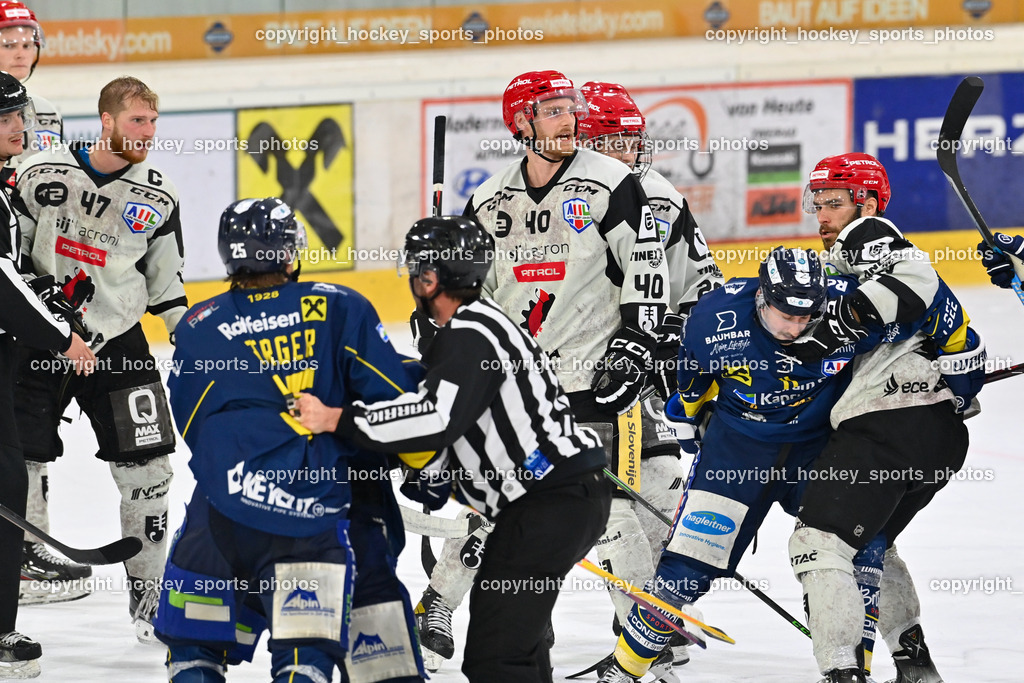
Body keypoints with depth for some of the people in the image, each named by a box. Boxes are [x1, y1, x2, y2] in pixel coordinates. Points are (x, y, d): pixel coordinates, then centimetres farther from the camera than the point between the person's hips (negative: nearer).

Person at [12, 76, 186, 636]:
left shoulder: (158, 198, 1)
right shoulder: (43, 174, -7)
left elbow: (165, 281, 12)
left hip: (118, 341, 2)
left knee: (146, 468, -2)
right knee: (20, 465, -3)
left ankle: (147, 592, 11)